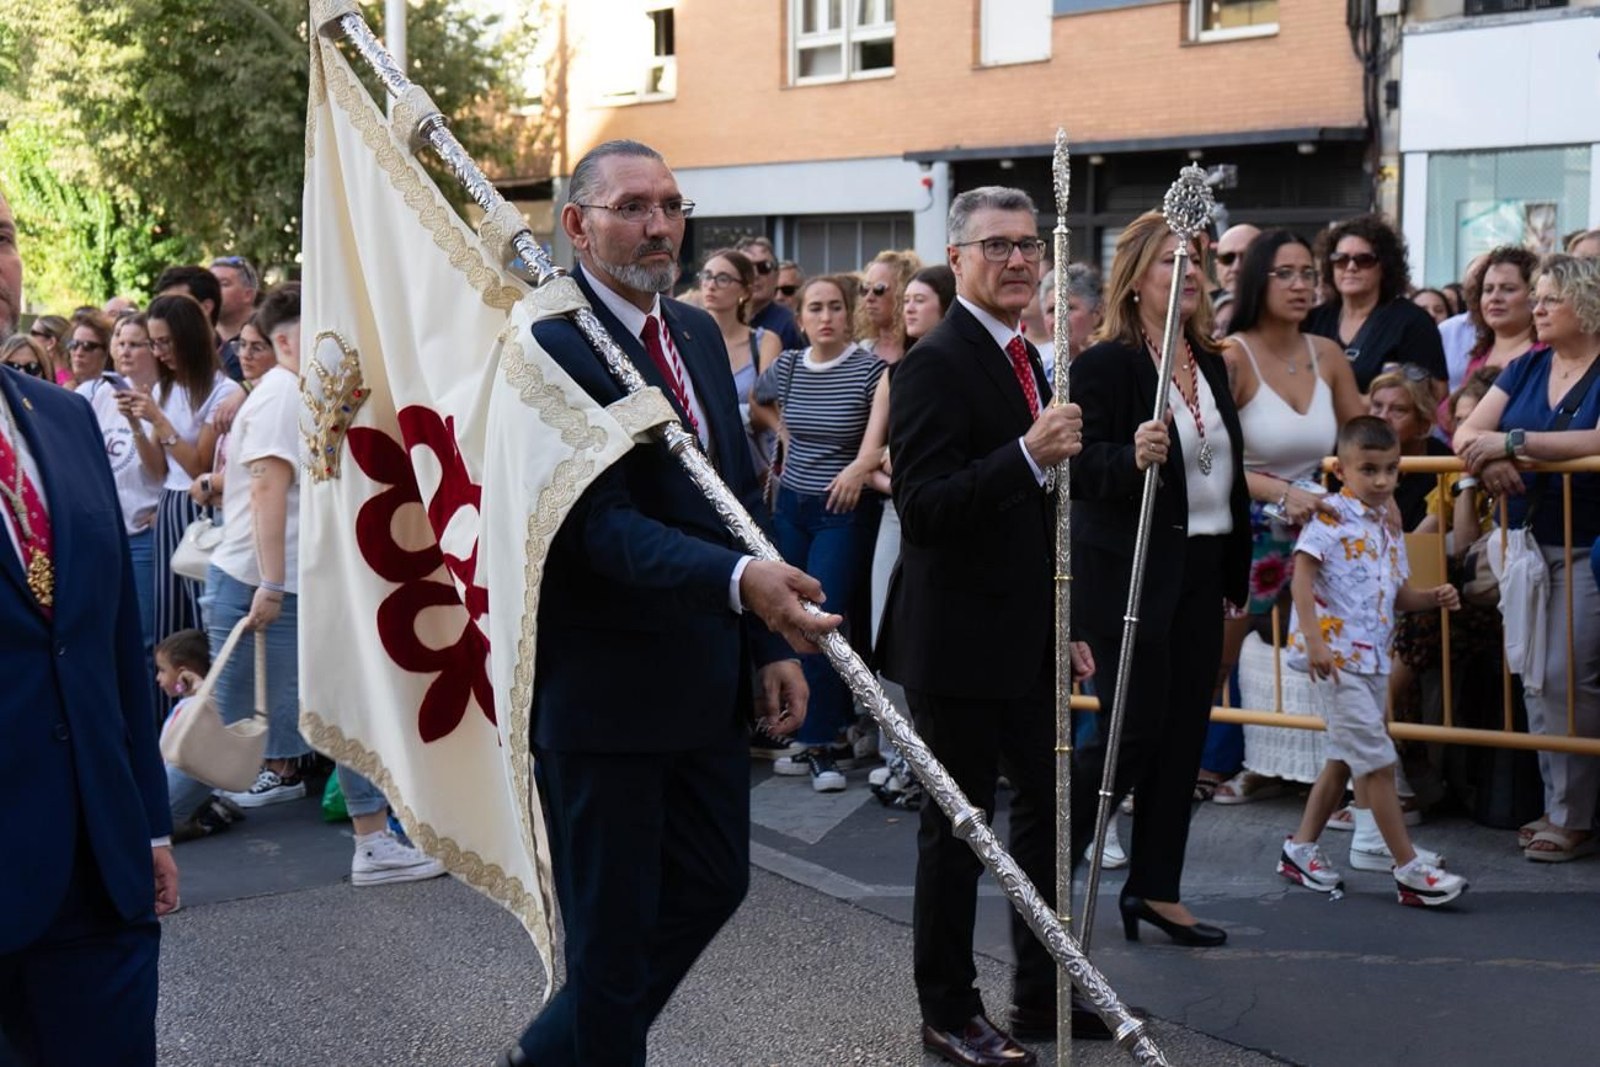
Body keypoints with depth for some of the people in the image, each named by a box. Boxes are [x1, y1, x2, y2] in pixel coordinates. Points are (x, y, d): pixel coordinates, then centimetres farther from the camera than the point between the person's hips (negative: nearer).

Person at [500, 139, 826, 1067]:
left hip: (708, 678, 9)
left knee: (713, 884, 18)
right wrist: (741, 581, -38)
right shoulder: (553, 347, -17)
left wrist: (771, 645, 9)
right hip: (605, 688, -8)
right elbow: (601, 527, -25)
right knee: (613, 929, 5)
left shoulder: (699, 332, 10)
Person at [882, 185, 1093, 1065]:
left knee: (1046, 813, 15)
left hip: (1027, 641, 9)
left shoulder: (1027, 360, 13)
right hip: (959, 642, -9)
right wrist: (1028, 454, -34)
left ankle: (1042, 994, 30)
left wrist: (1066, 626, 22)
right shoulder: (936, 364, -16)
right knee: (958, 828, 3)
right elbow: (923, 507, -24)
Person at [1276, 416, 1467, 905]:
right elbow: (1302, 575, -19)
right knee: (1377, 761, -7)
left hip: (1372, 658, 9)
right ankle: (1409, 868, -3)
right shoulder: (1331, 518, -11)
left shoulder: (1387, 527, 15)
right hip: (1336, 656, -9)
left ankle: (1301, 848, 27)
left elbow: (1395, 594, 21)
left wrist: (1434, 598, 1)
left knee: (1343, 759, 15)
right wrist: (1313, 639, -27)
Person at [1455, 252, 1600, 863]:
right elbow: (1467, 432, 6)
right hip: (1526, 541, 6)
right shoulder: (1527, 368, 11)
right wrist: (1487, 459, -16)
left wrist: (1513, 441, -22)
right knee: (1534, 678, 7)